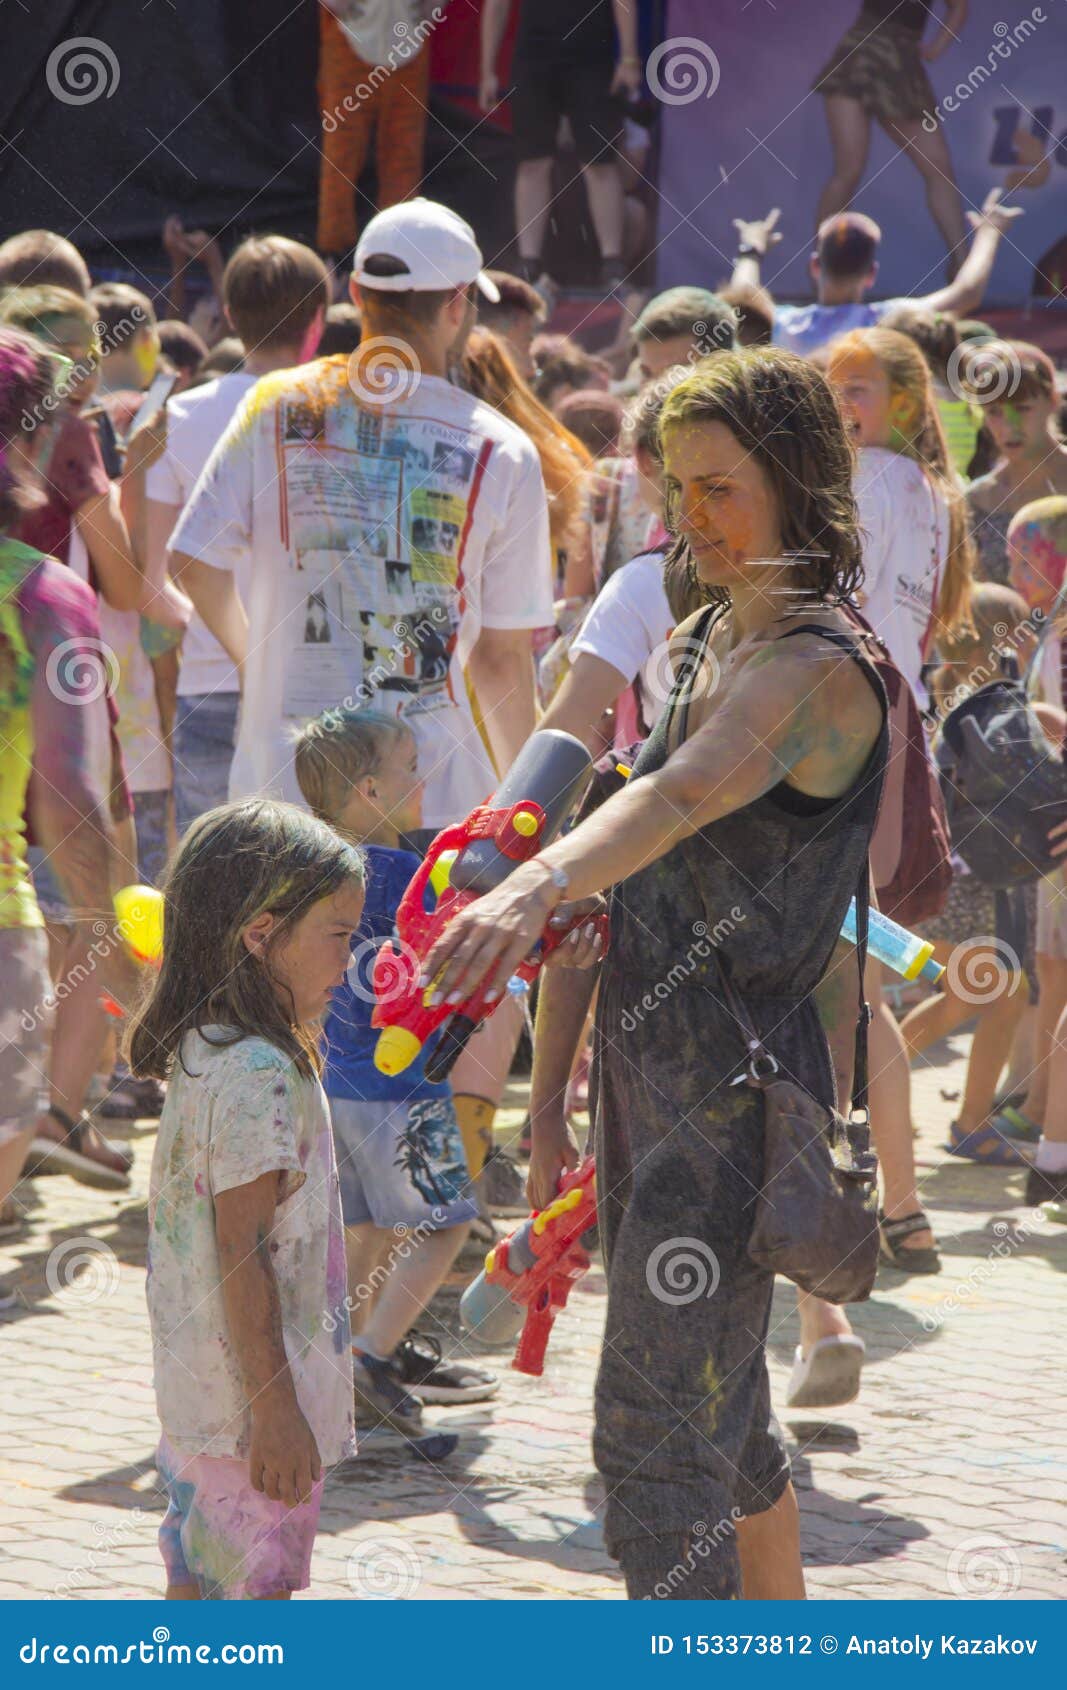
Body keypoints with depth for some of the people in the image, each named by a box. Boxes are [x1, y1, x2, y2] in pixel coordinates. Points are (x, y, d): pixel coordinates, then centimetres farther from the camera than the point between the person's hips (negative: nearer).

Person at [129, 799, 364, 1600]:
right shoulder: (259, 1075, -20)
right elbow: (241, 1251, -22)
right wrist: (277, 1410, -19)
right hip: (255, 1396, -9)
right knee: (258, 1590, -2)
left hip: (198, 1393, 9)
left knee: (198, 1580, 15)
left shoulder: (201, 1054, 9)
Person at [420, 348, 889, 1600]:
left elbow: (687, 793, -38)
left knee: (652, 1444, -10)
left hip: (743, 1094, -9)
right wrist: (549, 1097, 16)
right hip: (648, 1074, 9)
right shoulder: (698, 647, 12)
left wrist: (536, 889, -56)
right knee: (723, 1414, 21)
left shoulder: (819, 672, -17)